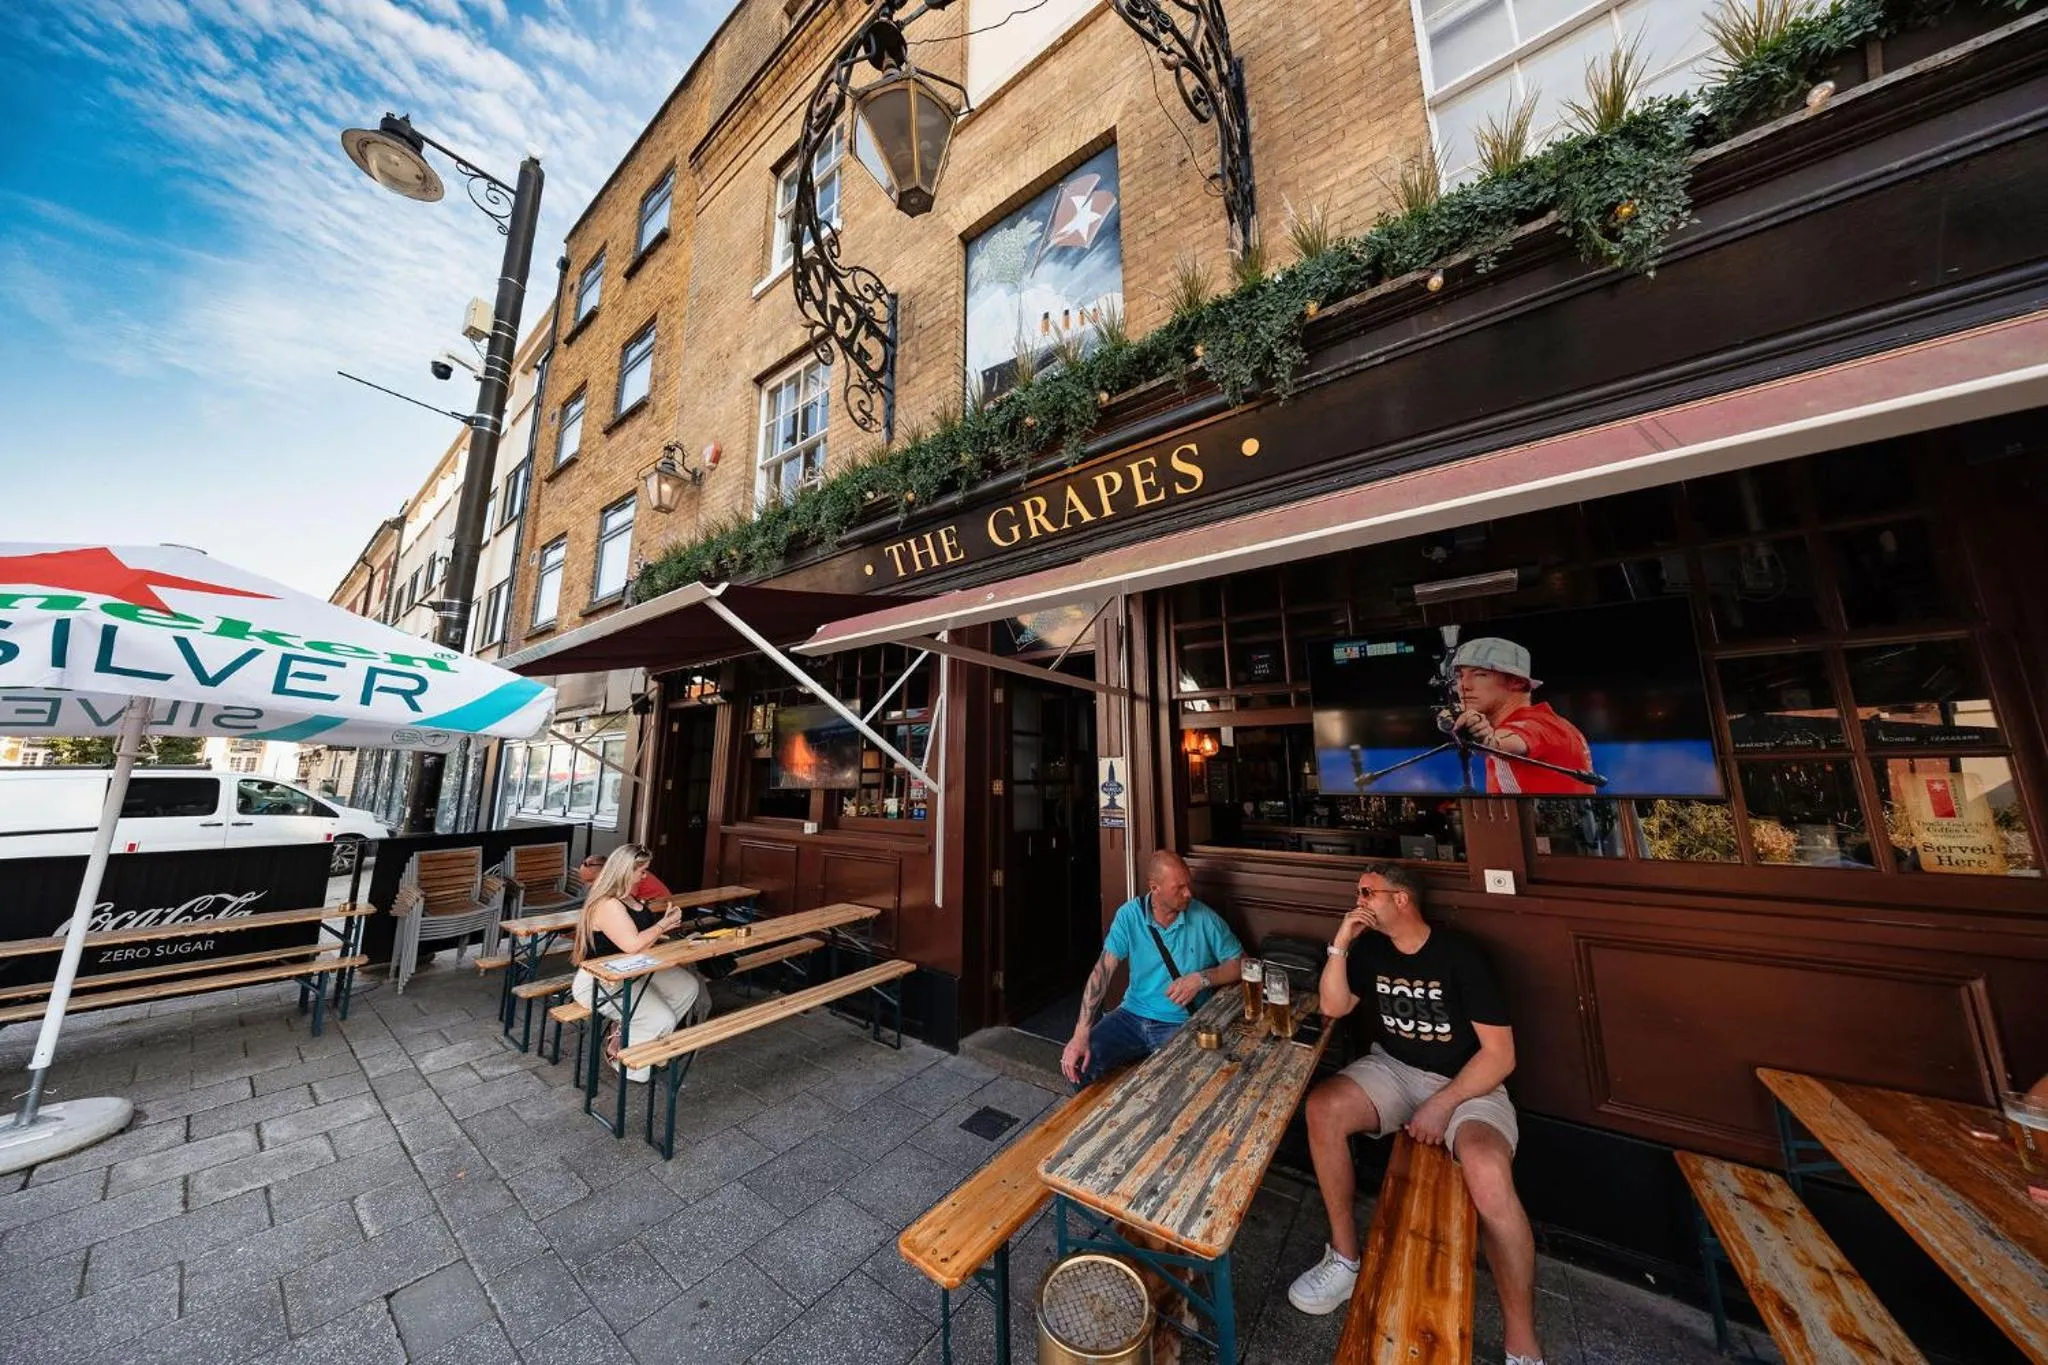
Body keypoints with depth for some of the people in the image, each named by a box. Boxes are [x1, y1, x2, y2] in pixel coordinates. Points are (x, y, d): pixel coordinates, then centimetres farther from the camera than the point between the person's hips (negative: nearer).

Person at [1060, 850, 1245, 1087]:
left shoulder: (1204, 918, -10)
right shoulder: (1129, 915, -10)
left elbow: (1240, 963, -1)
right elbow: (1102, 971, -15)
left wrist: (1202, 978, -20)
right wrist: (1081, 1034, -23)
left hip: (1182, 1024, -1)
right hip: (1132, 1015, 2)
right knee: (1077, 1063, -14)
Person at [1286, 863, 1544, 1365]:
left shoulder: (1460, 955, -16)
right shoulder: (1371, 948, -1)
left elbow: (1500, 1053, -14)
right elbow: (1333, 1008, -1)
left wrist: (1442, 1104, -21)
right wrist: (1340, 944, -13)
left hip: (1466, 1082, -4)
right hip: (1394, 1069, 4)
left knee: (1488, 1174, -34)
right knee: (1321, 1107, -21)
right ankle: (1345, 1258, -3)